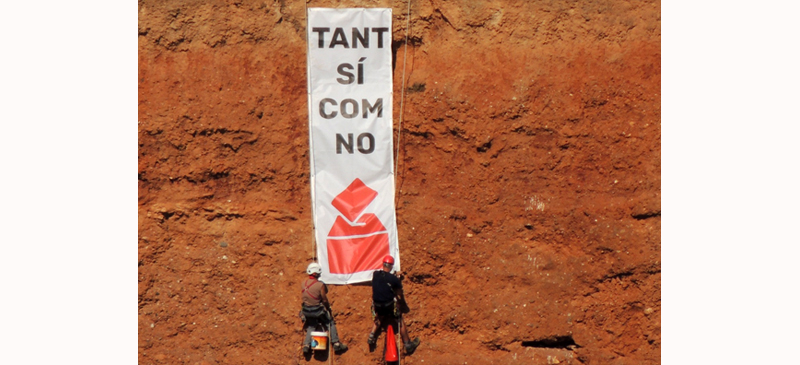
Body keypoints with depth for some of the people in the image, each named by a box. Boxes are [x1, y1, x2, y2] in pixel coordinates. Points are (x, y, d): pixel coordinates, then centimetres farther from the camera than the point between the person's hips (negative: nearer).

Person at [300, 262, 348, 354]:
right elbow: (324, 299, -11)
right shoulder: (320, 285, -19)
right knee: (330, 323, 15)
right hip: (317, 310, -5)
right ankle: (336, 344, 15)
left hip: (306, 310, 5)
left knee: (310, 326, 27)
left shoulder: (304, 282, -3)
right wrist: (328, 307, 8)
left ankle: (306, 345, 16)